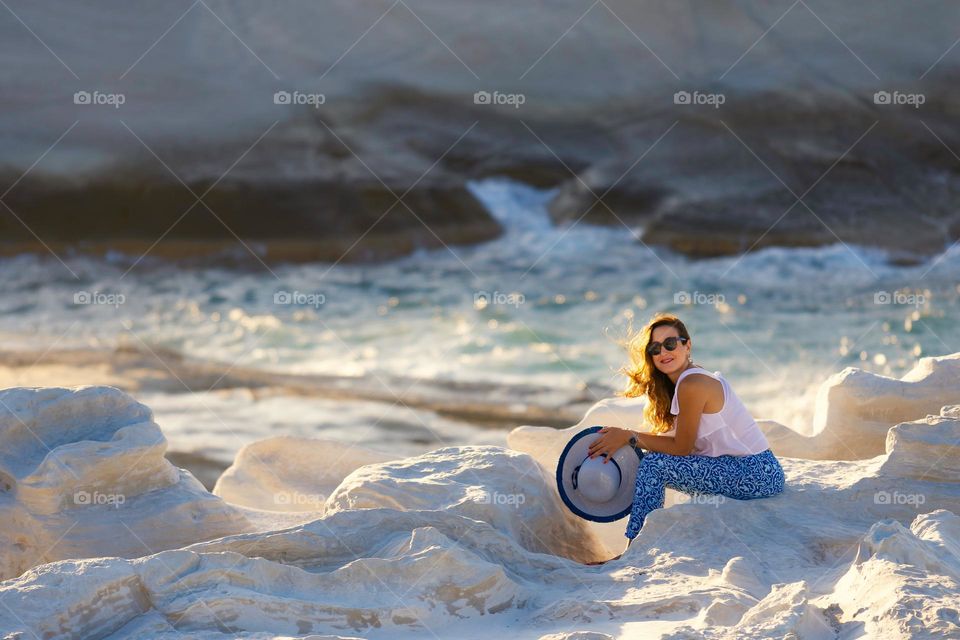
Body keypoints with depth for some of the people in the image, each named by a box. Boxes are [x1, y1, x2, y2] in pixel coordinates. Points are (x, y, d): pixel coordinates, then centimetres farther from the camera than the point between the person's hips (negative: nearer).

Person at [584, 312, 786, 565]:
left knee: (653, 464, -15)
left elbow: (681, 448, -13)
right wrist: (621, 440, 0)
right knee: (652, 456, 15)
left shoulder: (692, 384, -17)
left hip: (758, 475, -10)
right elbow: (667, 437, 10)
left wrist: (629, 436, -7)